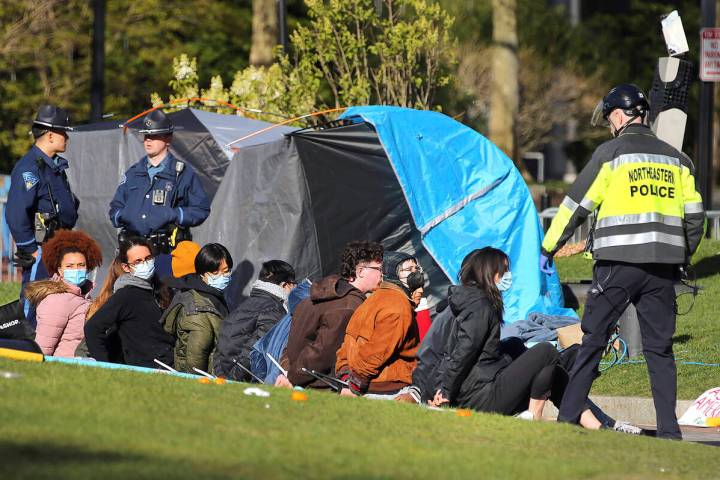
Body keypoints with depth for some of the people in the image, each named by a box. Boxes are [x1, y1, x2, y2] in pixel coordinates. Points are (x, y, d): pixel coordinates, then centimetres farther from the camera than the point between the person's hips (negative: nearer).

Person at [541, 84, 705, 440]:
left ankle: (569, 417, 2)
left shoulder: (611, 152, 0)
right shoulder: (675, 159, 14)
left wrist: (549, 248, 11)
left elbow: (577, 204, 2)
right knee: (660, 348, 8)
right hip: (662, 269, 4)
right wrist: (683, 256, 27)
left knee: (592, 340, 3)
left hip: (618, 264, -4)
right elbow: (694, 214, 13)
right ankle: (668, 428, 2)